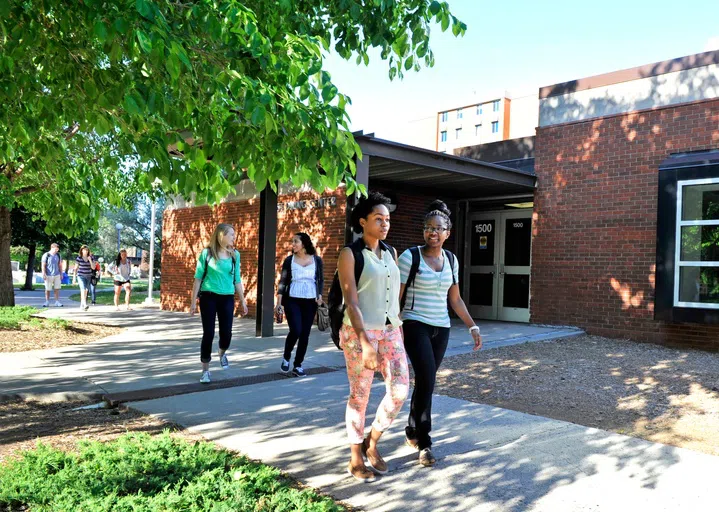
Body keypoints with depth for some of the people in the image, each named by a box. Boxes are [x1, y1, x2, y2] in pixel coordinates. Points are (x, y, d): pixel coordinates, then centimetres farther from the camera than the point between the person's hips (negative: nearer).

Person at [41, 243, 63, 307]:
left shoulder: (58, 255, 8)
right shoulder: (46, 255, -5)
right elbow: (43, 265, -6)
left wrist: (61, 274, 12)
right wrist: (44, 274, -12)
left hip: (57, 275, 3)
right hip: (49, 275, -3)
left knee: (57, 289, 1)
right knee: (47, 289, 4)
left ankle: (57, 302, 4)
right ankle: (47, 302, 15)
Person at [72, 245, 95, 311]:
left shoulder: (91, 258, 4)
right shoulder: (79, 258, -5)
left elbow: (93, 267, 0)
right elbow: (76, 268, -2)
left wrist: (90, 260, -14)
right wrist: (74, 278, -3)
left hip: (88, 276, 4)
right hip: (81, 276, -4)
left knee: (86, 291, 9)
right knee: (83, 289, -18)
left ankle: (82, 304, 24)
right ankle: (85, 304, -28)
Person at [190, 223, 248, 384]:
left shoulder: (235, 255, 5)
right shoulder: (207, 252, -4)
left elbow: (237, 280, 11)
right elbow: (198, 278, -1)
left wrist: (242, 301, 10)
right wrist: (193, 300, -3)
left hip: (227, 298, 3)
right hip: (208, 297, -3)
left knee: (226, 333, 1)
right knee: (208, 334, -2)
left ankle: (222, 354, 37)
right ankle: (205, 370, 13)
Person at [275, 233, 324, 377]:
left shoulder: (316, 260, 4)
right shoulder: (289, 260, 2)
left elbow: (321, 280, 12)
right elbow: (283, 281, 3)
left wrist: (320, 295, -3)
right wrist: (279, 301, -3)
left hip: (310, 302, 1)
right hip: (292, 300, -1)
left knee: (305, 334, 2)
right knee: (295, 331, -14)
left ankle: (297, 365, 15)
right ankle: (286, 358, 13)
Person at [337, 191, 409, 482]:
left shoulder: (391, 253, 10)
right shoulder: (350, 254, -8)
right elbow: (351, 302, -14)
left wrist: (399, 327, 12)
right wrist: (365, 343, -21)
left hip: (391, 330, 6)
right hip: (360, 332, -6)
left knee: (400, 390, 0)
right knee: (360, 396, 3)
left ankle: (372, 443, 23)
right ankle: (355, 459, 20)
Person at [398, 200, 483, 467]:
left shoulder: (451, 259, 8)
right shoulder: (410, 256, -8)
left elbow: (455, 299, 14)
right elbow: (396, 296, -9)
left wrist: (472, 326, 9)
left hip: (441, 328, 5)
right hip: (416, 325, -5)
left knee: (425, 381, 12)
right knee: (427, 380, -15)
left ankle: (412, 432, 30)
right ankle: (424, 443, -3)